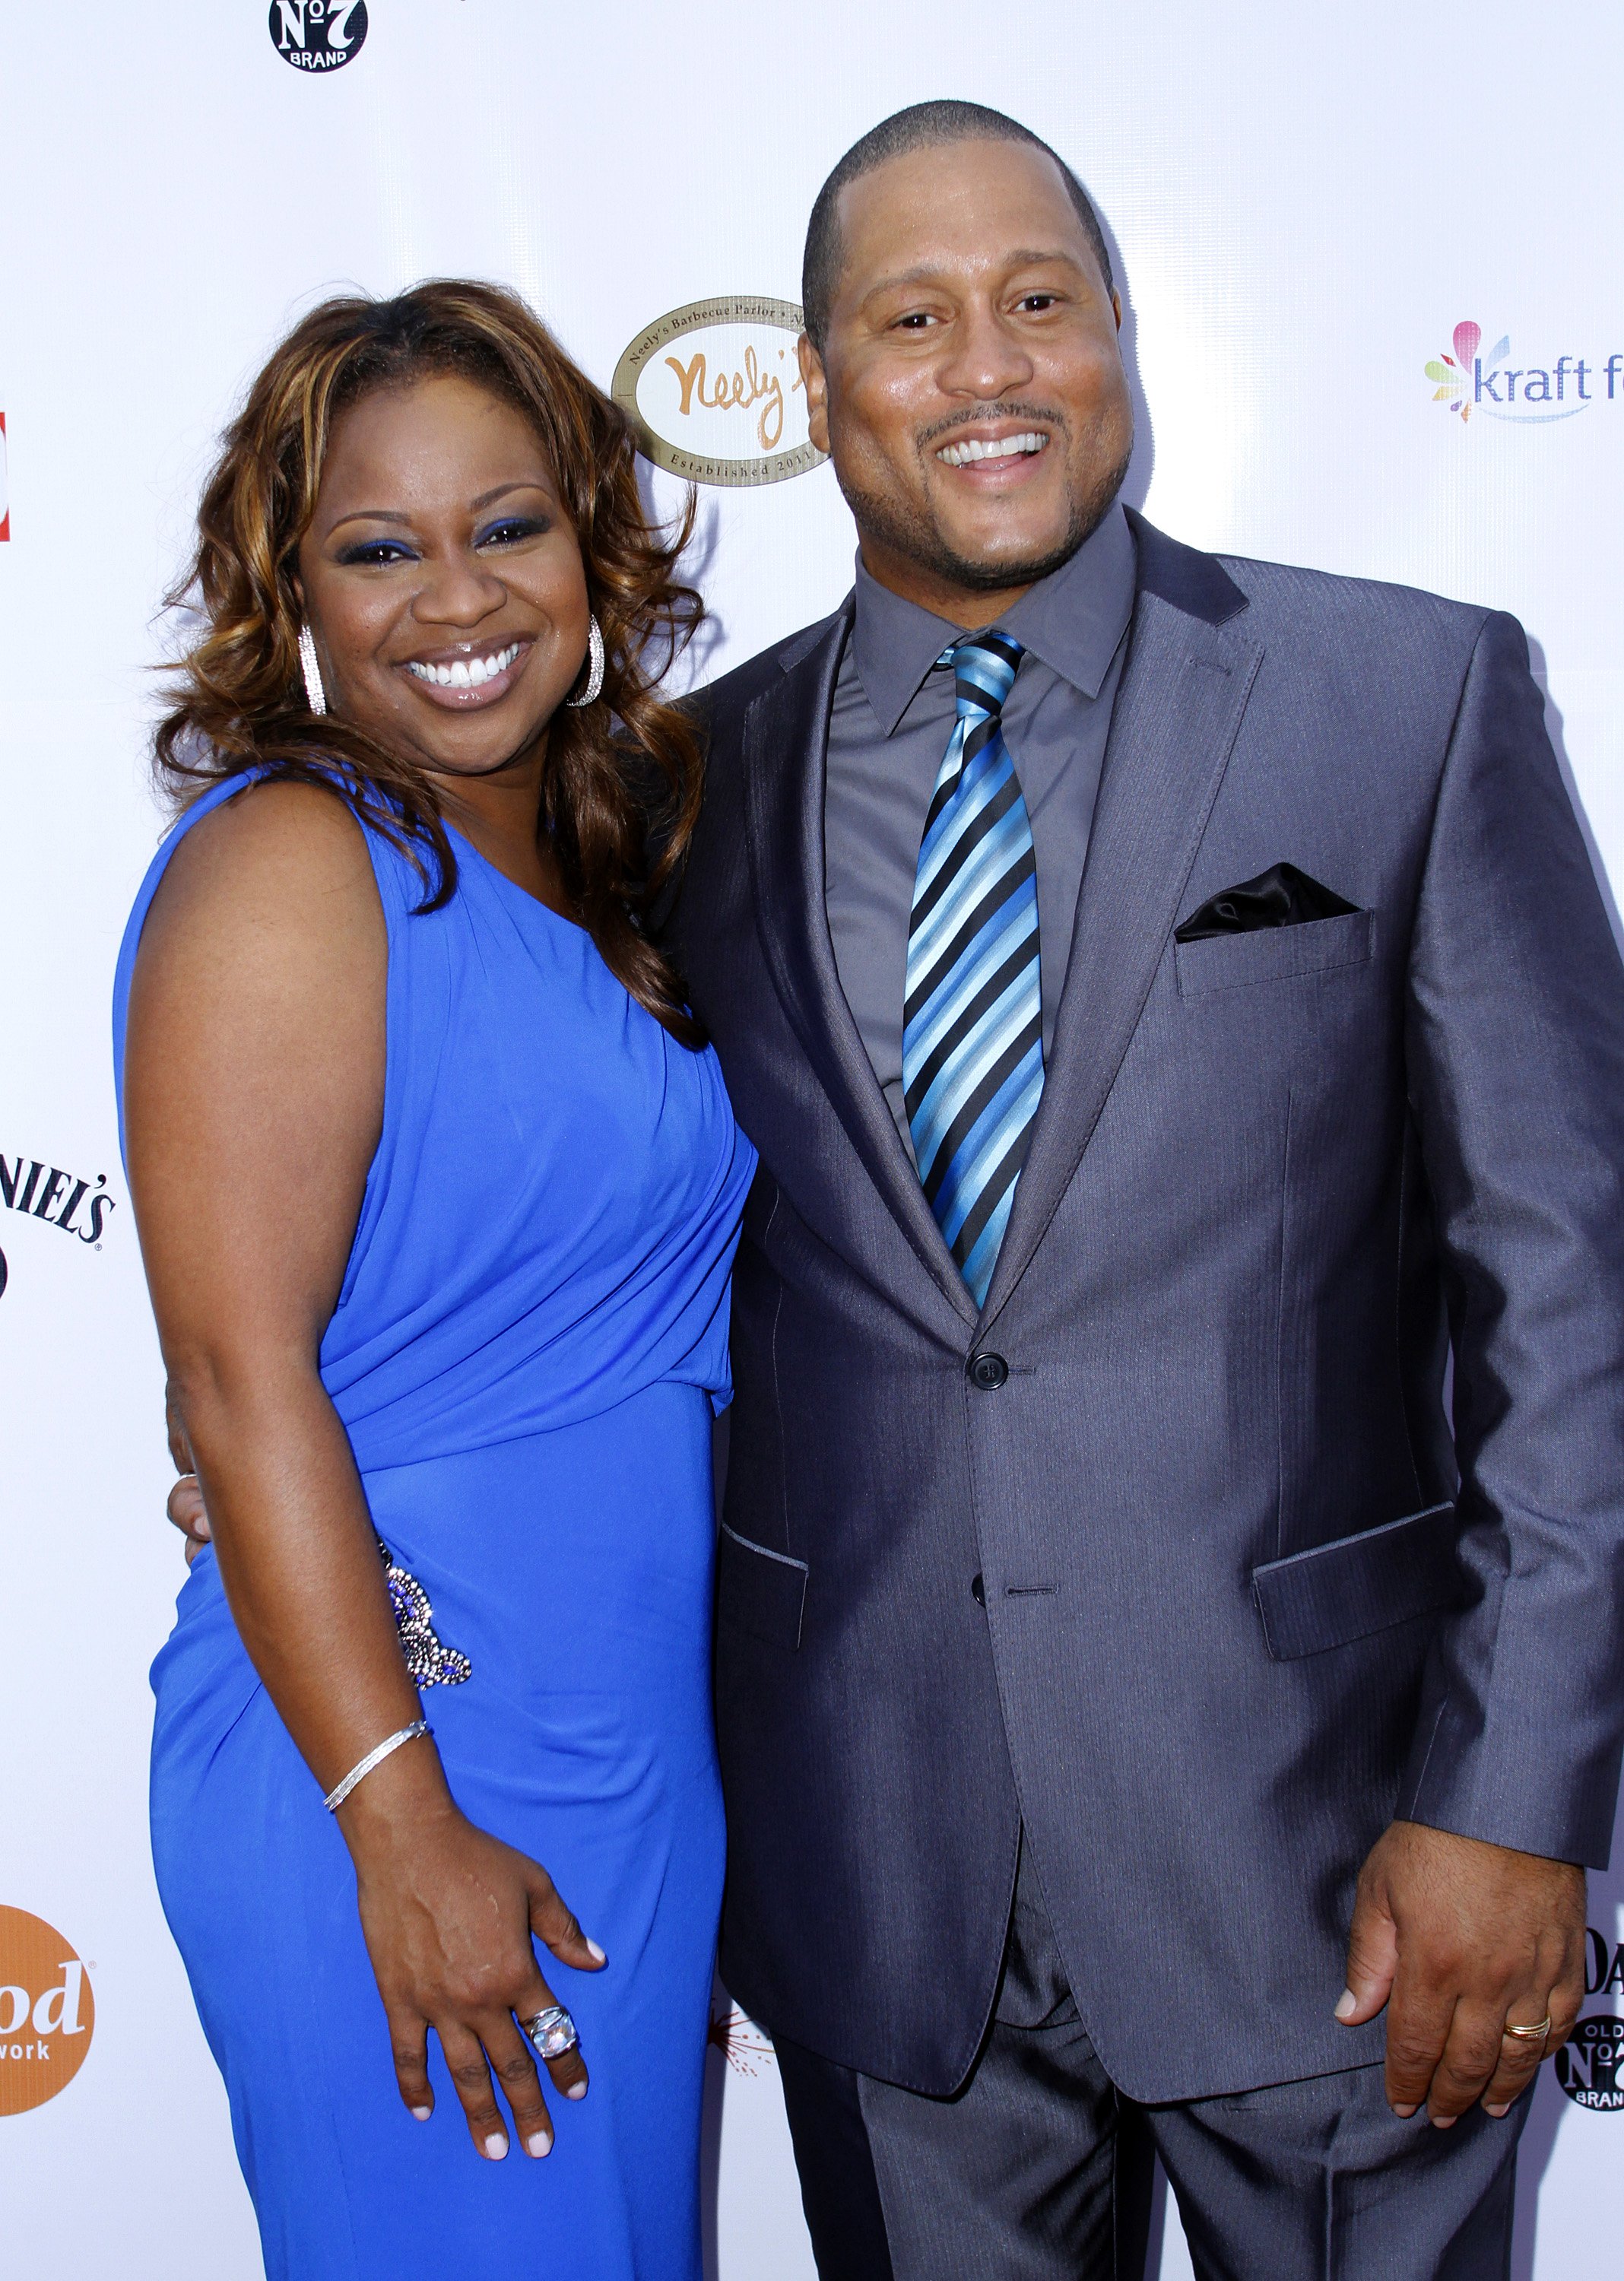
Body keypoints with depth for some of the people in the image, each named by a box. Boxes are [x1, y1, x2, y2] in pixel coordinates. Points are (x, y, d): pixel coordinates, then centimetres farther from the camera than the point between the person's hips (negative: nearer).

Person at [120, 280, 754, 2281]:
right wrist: (404, 1832, -21)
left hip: (635, 1758, 8)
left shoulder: (588, 856, 9)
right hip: (399, 1761, -8)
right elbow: (242, 1383, -20)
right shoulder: (287, 864, -15)